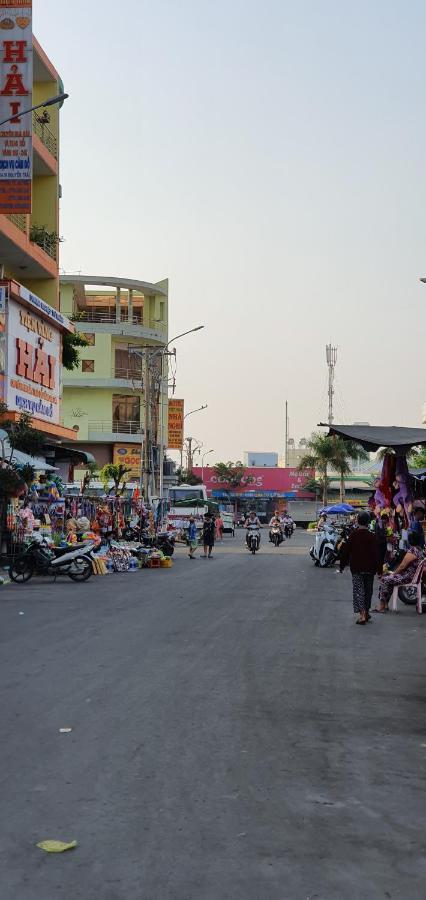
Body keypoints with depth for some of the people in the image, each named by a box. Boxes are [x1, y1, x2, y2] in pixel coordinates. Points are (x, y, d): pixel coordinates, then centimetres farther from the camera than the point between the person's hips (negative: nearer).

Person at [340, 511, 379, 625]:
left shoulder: (353, 535, -5)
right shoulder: (372, 536, -6)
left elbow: (346, 552, -2)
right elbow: (376, 554, -6)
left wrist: (342, 565, 7)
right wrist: (376, 568, 0)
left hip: (356, 568, -1)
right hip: (369, 568, 1)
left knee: (358, 590, -3)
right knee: (368, 590, 15)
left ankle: (361, 614, -19)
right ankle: (366, 612, 26)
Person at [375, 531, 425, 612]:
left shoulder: (412, 551, -20)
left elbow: (402, 566, -18)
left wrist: (394, 573, -1)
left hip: (408, 577, -10)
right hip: (414, 576, 10)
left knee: (384, 580, -7)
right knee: (388, 578, 16)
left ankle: (382, 606, -1)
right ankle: (385, 605, 15)